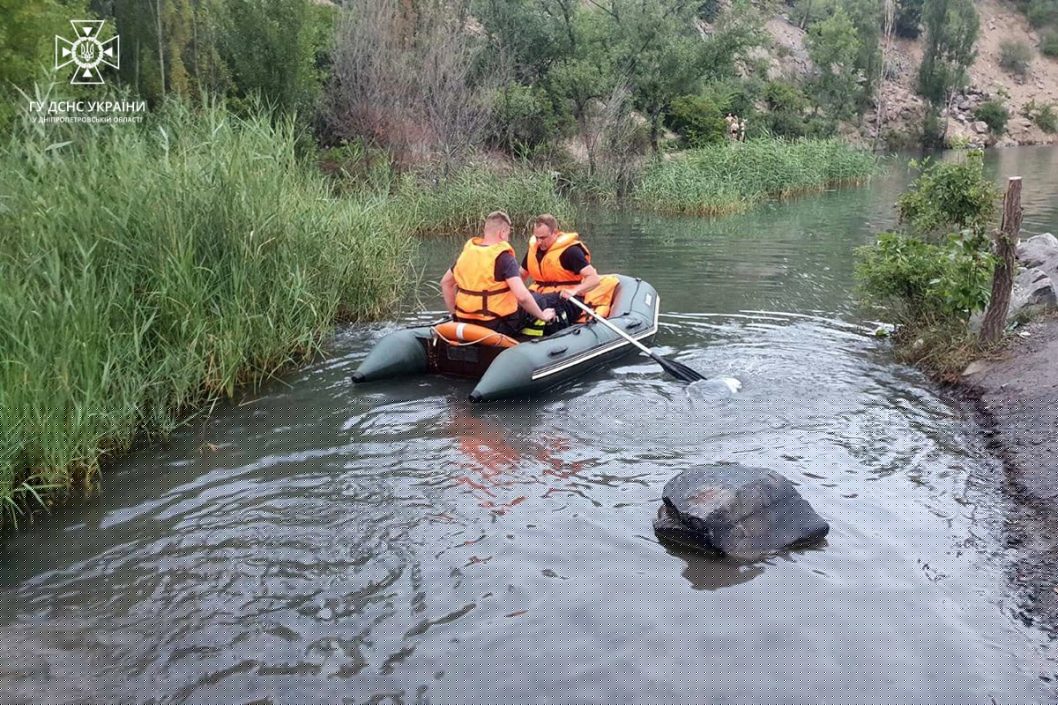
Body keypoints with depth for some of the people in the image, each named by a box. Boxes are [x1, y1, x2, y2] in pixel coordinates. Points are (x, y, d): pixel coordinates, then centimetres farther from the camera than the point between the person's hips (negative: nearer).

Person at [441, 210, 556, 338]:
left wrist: (455, 313, 20)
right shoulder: (504, 258, -15)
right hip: (497, 326, -6)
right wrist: (542, 316, -10)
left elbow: (445, 283, 15)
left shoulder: (467, 252, 5)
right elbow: (522, 296, -25)